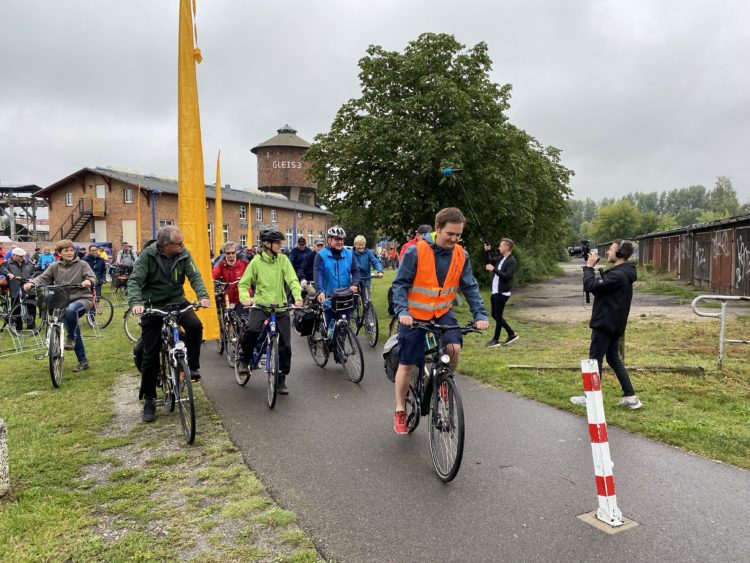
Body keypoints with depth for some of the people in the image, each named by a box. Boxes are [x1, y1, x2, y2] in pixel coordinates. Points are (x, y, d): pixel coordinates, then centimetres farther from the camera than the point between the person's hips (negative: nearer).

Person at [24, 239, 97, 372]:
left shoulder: (82, 264, -1)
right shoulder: (55, 267, 7)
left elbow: (93, 278, -10)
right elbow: (43, 278, 1)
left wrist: (88, 281, -34)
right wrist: (31, 283, -20)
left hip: (83, 298, -4)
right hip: (64, 301, 4)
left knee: (70, 310, -39)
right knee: (75, 332, 4)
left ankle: (70, 338, -19)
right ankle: (83, 362, 14)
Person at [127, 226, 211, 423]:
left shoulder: (183, 255, -7)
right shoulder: (147, 256, -15)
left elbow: (194, 276, -12)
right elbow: (134, 280, -21)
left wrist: (202, 295, -31)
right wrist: (136, 302, -40)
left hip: (177, 301, 2)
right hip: (152, 306, -1)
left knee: (195, 326, -30)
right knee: (151, 355, 1)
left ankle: (192, 366, -6)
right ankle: (149, 400, 15)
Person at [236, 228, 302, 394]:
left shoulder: (283, 259, 0)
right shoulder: (256, 261, -3)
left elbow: (292, 280, -7)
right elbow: (244, 283, 0)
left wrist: (298, 297, -24)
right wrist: (245, 298, -20)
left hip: (280, 306, 2)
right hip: (260, 304, -2)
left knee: (285, 345, -1)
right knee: (253, 329, -31)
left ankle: (281, 379, 18)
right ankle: (244, 359, -2)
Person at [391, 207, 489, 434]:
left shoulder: (461, 255, -6)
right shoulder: (416, 252, -18)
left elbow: (470, 287, -3)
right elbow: (400, 284, -16)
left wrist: (480, 315, -15)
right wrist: (402, 311, -29)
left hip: (442, 313, 3)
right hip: (414, 316, -3)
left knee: (454, 349, -20)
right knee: (407, 364, 3)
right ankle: (400, 411, 22)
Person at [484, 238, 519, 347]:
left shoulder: (512, 261, -14)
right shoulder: (500, 258, 10)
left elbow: (507, 276, -24)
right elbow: (488, 263, 23)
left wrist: (494, 269, -25)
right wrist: (487, 252, 9)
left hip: (502, 293, -9)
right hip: (495, 292, 9)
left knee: (498, 316, -2)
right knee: (495, 315, 14)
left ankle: (496, 340, 11)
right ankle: (511, 334, 26)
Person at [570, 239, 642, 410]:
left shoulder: (617, 275, -23)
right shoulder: (622, 273, 10)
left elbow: (590, 286, -24)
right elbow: (599, 287, 14)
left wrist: (589, 267, -14)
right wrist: (591, 268, 6)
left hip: (605, 324, -10)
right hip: (613, 323, 10)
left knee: (595, 359, 2)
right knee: (613, 358, 16)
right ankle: (630, 396, 17)